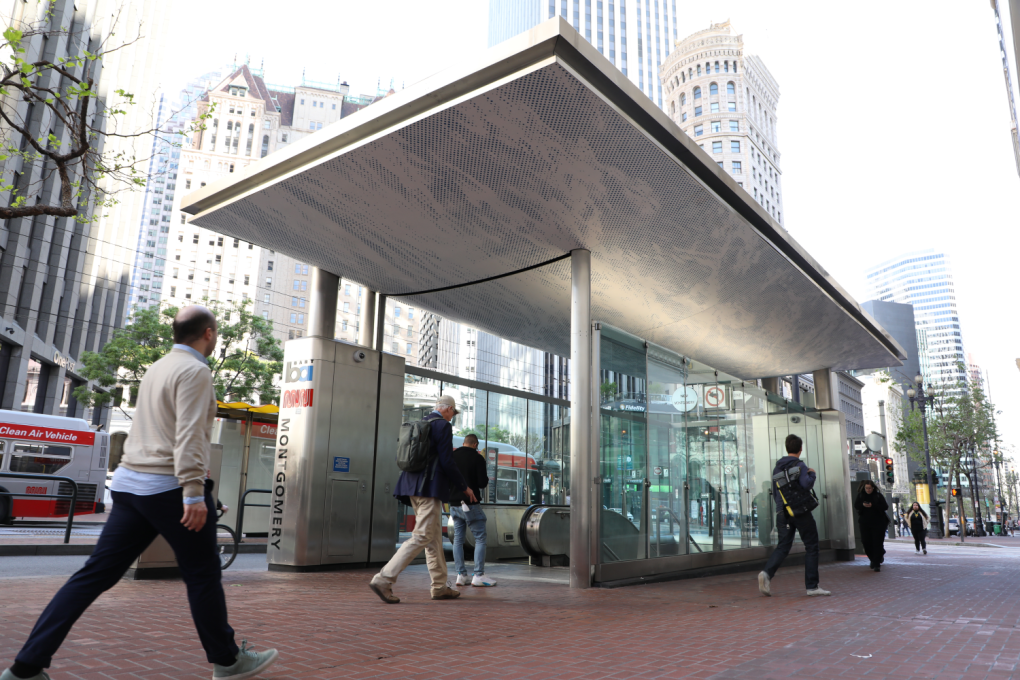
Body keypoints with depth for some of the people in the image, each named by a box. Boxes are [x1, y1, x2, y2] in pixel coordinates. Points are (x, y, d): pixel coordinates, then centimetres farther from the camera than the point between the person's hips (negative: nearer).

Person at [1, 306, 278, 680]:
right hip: (169, 486, -8)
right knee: (203, 575, 4)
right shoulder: (194, 371, -12)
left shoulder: (157, 367, 17)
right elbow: (189, 435, -21)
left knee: (96, 574, 8)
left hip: (130, 483, 8)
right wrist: (195, 493, -24)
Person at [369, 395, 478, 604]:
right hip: (430, 488, -9)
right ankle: (384, 579, -13)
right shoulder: (443, 426, -8)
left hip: (414, 487, 10)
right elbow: (447, 463, -13)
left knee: (434, 538, 14)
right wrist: (464, 487, -2)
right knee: (422, 537, -9)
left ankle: (440, 586, 20)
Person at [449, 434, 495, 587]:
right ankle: (478, 576, -3)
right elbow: (483, 483, -10)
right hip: (470, 504, -6)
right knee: (480, 538, 1)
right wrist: (486, 476, 10)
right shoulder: (477, 458, -7)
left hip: (454, 504, 6)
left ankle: (461, 575, 9)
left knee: (458, 539, 9)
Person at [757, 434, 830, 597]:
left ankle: (767, 573, -17)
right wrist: (812, 474, -5)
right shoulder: (799, 465, -8)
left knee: (783, 546, 6)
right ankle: (812, 586, 8)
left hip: (782, 513, 6)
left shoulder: (777, 467, 12)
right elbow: (806, 484, -24)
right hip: (800, 512, -5)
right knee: (811, 547, 7)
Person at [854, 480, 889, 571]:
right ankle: (873, 560, 28)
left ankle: (877, 564, 0)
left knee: (878, 543, -5)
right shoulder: (860, 495, 4)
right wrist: (862, 505, -19)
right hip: (865, 523, 3)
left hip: (878, 523, -3)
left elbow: (885, 507, -10)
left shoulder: (878, 495, -3)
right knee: (866, 543, 4)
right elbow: (855, 506, 2)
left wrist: (873, 505, -22)